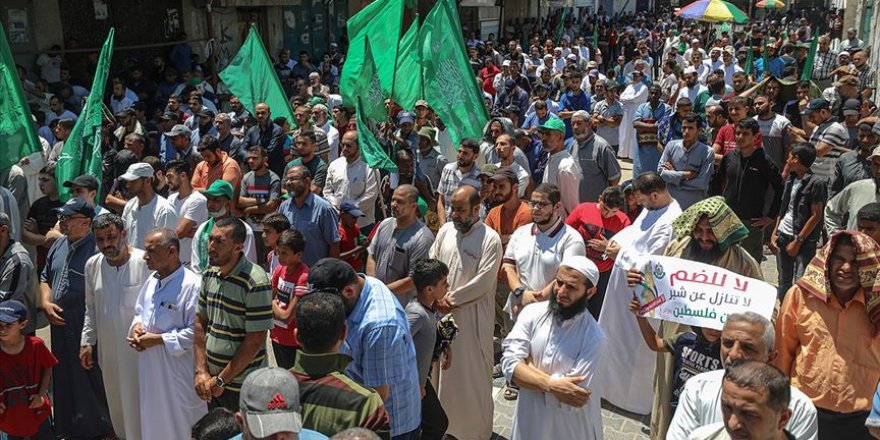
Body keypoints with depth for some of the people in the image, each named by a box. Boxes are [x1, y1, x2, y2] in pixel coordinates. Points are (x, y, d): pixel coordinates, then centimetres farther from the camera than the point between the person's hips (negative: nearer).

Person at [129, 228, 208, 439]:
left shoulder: (192, 285, -22)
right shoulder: (151, 280, 6)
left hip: (177, 372, -8)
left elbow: (195, 332, -23)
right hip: (149, 369, 8)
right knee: (153, 419, 23)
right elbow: (139, 312, 21)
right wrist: (137, 326, -2)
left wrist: (159, 339, -21)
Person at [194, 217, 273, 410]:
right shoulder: (209, 274, 3)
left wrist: (221, 380, -13)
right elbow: (200, 322, 8)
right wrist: (201, 371, 1)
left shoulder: (256, 283, -19)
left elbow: (255, 341, -19)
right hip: (212, 381, 6)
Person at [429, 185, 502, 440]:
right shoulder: (445, 230, 5)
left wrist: (452, 299, -15)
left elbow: (483, 282, -17)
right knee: (443, 369, 16)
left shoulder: (490, 239, -13)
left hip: (472, 316, -5)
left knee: (473, 373, 4)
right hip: (441, 313, 6)